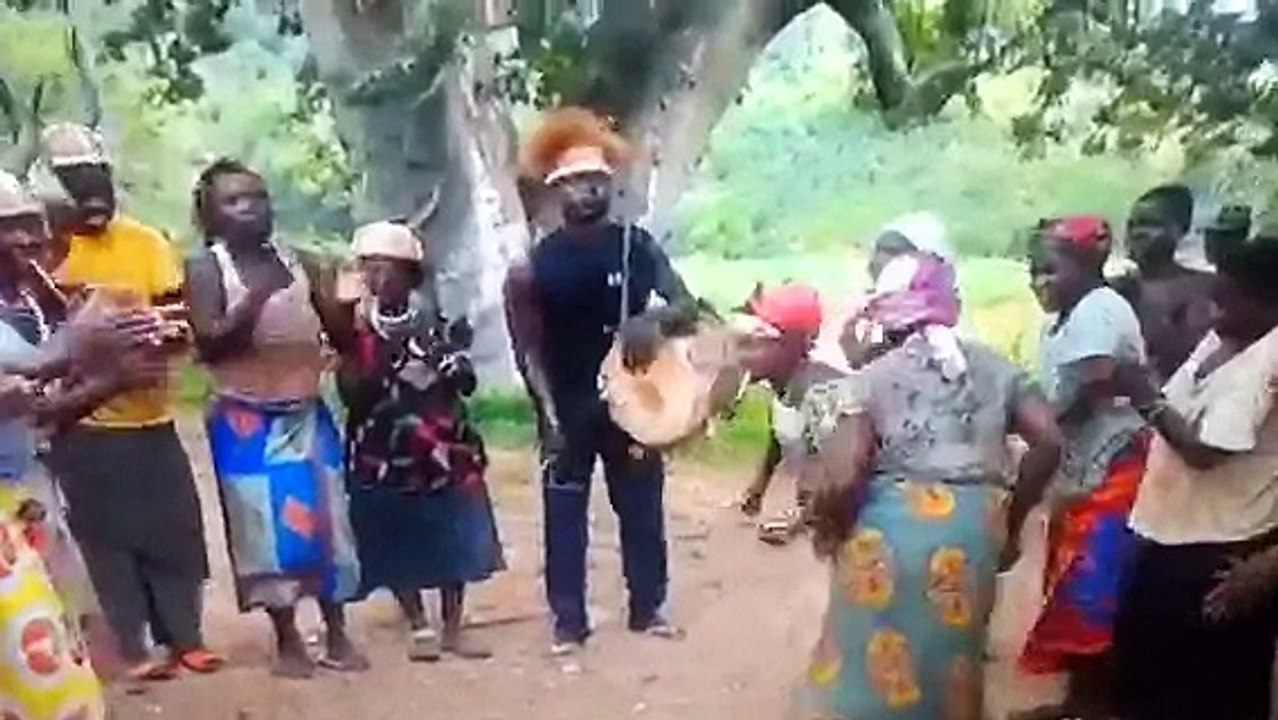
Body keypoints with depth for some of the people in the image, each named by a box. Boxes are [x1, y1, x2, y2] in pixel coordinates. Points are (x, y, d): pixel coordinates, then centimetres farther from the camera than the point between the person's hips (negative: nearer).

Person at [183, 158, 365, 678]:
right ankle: (287, 641, 16)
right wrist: (255, 300, -28)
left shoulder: (294, 260, 6)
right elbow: (208, 343, -18)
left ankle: (337, 635, 19)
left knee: (326, 520, 6)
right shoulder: (206, 268, -5)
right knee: (267, 527, 0)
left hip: (308, 412, 4)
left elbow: (340, 332, 9)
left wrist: (348, 310, -13)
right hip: (245, 417, -4)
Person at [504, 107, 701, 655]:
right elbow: (530, 343, -2)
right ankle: (568, 619, 12)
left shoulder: (636, 244, 1)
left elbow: (687, 305, 0)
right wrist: (547, 407, -11)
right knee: (564, 509, 2)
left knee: (641, 503, 9)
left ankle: (647, 608, 23)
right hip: (567, 405, -1)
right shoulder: (541, 259, -3)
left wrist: (654, 321, -22)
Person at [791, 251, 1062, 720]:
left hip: (892, 529, -3)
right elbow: (1049, 442, 4)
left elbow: (844, 475, -13)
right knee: (949, 663, 22)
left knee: (869, 665, 11)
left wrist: (827, 529, 6)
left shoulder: (871, 379, -1)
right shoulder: (993, 368, 12)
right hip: (973, 530, 4)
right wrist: (1011, 521, 14)